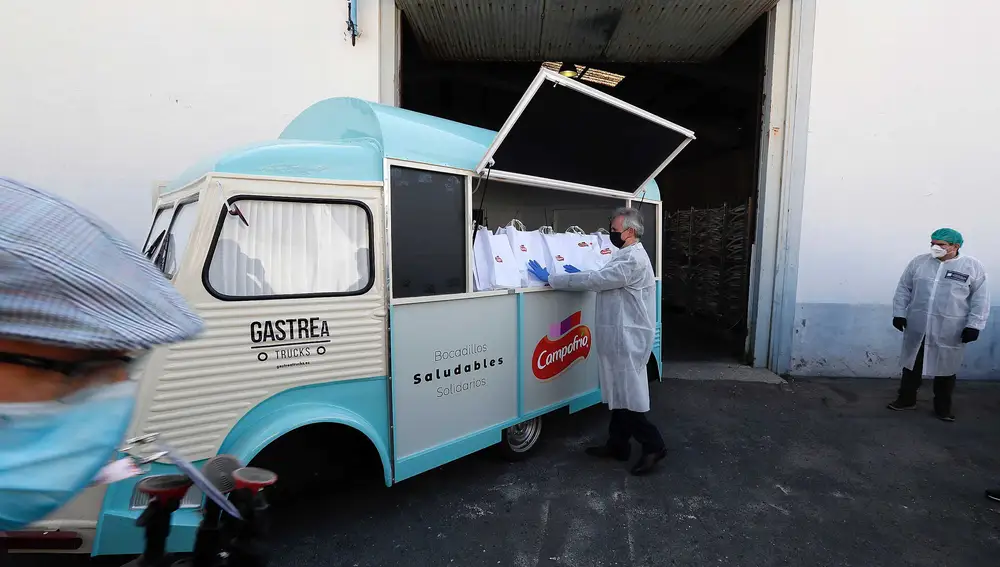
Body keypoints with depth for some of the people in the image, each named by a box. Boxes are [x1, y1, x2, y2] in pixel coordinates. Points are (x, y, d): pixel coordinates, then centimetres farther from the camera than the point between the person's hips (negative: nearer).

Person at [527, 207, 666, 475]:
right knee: (620, 393, 16)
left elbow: (596, 281, -24)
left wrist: (550, 278, -19)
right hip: (620, 336, 10)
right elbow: (605, 282, 21)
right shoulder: (628, 255, 15)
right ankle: (617, 444, 27)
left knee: (627, 395, -1)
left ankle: (653, 445, 14)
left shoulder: (632, 259, -19)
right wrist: (581, 276, 5)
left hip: (627, 338, -10)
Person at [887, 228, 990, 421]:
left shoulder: (973, 267, -4)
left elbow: (980, 299, -3)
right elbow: (903, 289, 6)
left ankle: (943, 407, 24)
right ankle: (907, 399, 25)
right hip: (916, 328, 2)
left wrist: (974, 325, -8)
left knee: (945, 369, 10)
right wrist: (899, 313, 1)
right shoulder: (918, 262, 1)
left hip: (950, 332, -2)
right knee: (911, 365, 12)